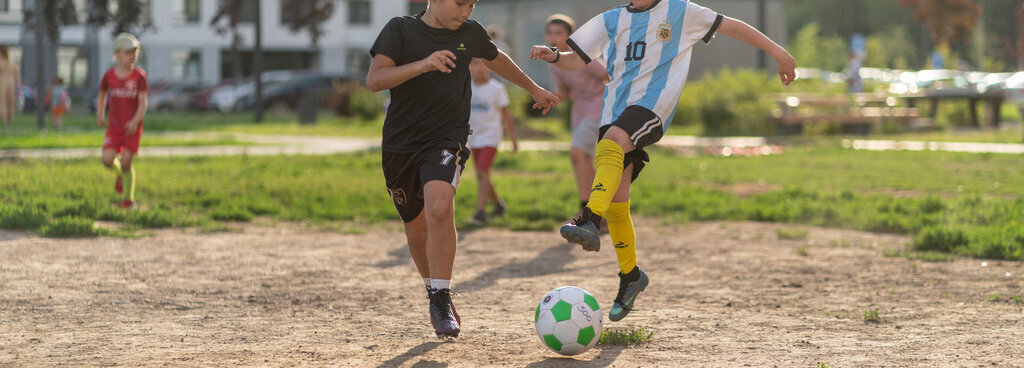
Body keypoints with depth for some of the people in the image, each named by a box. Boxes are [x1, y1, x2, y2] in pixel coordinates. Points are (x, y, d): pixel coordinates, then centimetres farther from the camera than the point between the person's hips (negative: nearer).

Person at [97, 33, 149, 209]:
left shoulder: (139, 76, -8)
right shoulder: (109, 75, -1)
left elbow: (143, 102, -13)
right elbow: (102, 95, 18)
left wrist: (135, 121, -28)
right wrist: (99, 115, 5)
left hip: (132, 126, -2)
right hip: (114, 126, 2)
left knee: (126, 162, -5)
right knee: (107, 160, -12)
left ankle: (128, 197, 14)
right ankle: (120, 174, 24)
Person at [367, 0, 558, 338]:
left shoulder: (471, 33, 3)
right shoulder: (400, 29, -6)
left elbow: (495, 59, 26)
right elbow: (374, 80, -19)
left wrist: (533, 88, 39)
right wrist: (423, 64, -33)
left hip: (446, 139, 0)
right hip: (401, 142, 0)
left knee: (439, 207, -27)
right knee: (416, 228, 9)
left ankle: (441, 301, -18)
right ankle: (434, 290, 37)